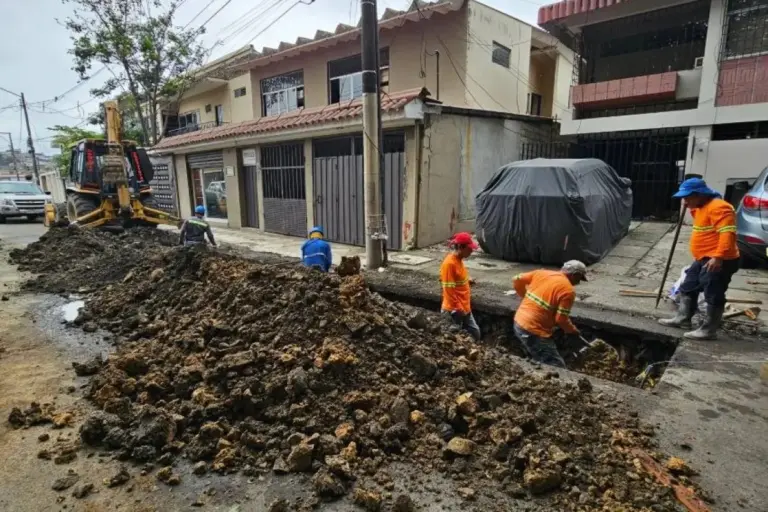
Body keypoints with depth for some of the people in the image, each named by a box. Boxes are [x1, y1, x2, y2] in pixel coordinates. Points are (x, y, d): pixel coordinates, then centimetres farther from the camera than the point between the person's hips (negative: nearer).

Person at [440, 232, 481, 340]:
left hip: (464, 308, 9)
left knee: (476, 333, 15)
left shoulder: (459, 260, 6)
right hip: (453, 310, -9)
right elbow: (449, 289, -22)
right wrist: (458, 309, -21)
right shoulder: (449, 263, -21)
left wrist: (468, 281, 6)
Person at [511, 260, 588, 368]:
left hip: (518, 323, 8)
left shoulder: (541, 273, 7)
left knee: (537, 361, 26)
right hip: (534, 332, -8)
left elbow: (517, 280, 12)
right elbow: (561, 319, -14)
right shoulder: (568, 290, -12)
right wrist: (572, 330, 6)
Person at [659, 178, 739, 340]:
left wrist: (718, 257, -34)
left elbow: (728, 233, -28)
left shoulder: (718, 207, -19)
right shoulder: (702, 207, 14)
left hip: (719, 262, -11)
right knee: (688, 288, 17)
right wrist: (691, 207, 16)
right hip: (703, 259, 11)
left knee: (713, 295, -4)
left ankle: (708, 330, 3)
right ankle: (683, 318, 29)